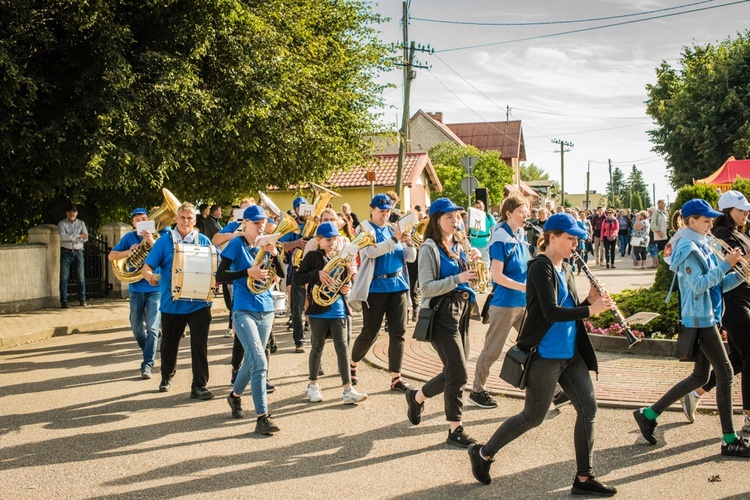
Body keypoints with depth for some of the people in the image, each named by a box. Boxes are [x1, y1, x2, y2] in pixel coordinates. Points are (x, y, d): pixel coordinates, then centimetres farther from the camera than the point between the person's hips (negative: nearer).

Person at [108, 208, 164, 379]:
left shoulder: (159, 234, -1)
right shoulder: (129, 237, 5)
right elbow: (111, 256, 3)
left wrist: (151, 241, -26)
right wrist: (128, 251, -13)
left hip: (156, 288, -3)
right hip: (136, 289, 3)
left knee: (152, 329, -10)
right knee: (137, 329, 12)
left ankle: (147, 365, -6)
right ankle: (148, 354, 37)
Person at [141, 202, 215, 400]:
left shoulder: (203, 241, 5)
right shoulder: (164, 241, 2)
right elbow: (147, 267, -4)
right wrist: (150, 276, -27)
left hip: (199, 303, -1)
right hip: (172, 303, 1)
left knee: (199, 344, -6)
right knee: (169, 344, 16)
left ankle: (199, 385, 0)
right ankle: (166, 376, 40)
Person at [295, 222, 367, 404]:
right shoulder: (313, 256, -3)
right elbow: (297, 279, -10)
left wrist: (345, 288, 0)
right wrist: (317, 273, -23)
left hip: (338, 309, 4)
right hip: (319, 309, -4)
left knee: (342, 346, -5)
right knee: (317, 347, 9)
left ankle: (348, 389, -8)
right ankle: (313, 385, 26)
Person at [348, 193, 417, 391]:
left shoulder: (394, 229, 12)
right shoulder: (365, 228, -2)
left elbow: (410, 257, 7)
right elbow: (371, 251, -21)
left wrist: (409, 243, -13)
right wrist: (394, 240, -29)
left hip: (398, 286, 5)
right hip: (375, 287, -5)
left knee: (398, 332, 1)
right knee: (370, 333, 2)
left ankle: (396, 378, 6)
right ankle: (352, 365, 27)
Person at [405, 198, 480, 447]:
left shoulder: (458, 244, 13)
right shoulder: (429, 248, -9)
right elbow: (427, 288, -17)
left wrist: (473, 261, 1)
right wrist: (457, 279, -25)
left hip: (462, 309, 8)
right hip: (442, 312, -8)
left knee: (454, 372, 12)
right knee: (458, 373, -9)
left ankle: (417, 397, 36)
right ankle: (455, 431, 3)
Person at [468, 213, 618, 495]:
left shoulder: (565, 270, 12)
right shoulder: (541, 268, -15)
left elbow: (569, 310, 15)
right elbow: (551, 312, -25)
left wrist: (590, 300, -2)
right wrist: (590, 309, -22)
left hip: (571, 354, 8)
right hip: (545, 355, -8)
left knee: (588, 407, 1)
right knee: (533, 417, 3)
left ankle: (584, 479, 10)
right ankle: (483, 454, 22)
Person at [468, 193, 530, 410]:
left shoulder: (521, 236, 8)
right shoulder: (501, 239, -15)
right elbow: (497, 276, -20)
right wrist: (525, 287, -23)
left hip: (524, 302, 8)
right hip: (504, 303, -8)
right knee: (492, 350, 3)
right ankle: (477, 391, 16)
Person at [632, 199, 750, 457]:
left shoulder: (702, 246, 15)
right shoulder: (688, 248, -13)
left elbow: (718, 285, 15)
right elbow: (699, 285, -22)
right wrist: (726, 264, -22)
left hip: (706, 316, 10)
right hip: (699, 317, -10)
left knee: (700, 376, 12)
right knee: (725, 373, -7)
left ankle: (649, 414, 17)